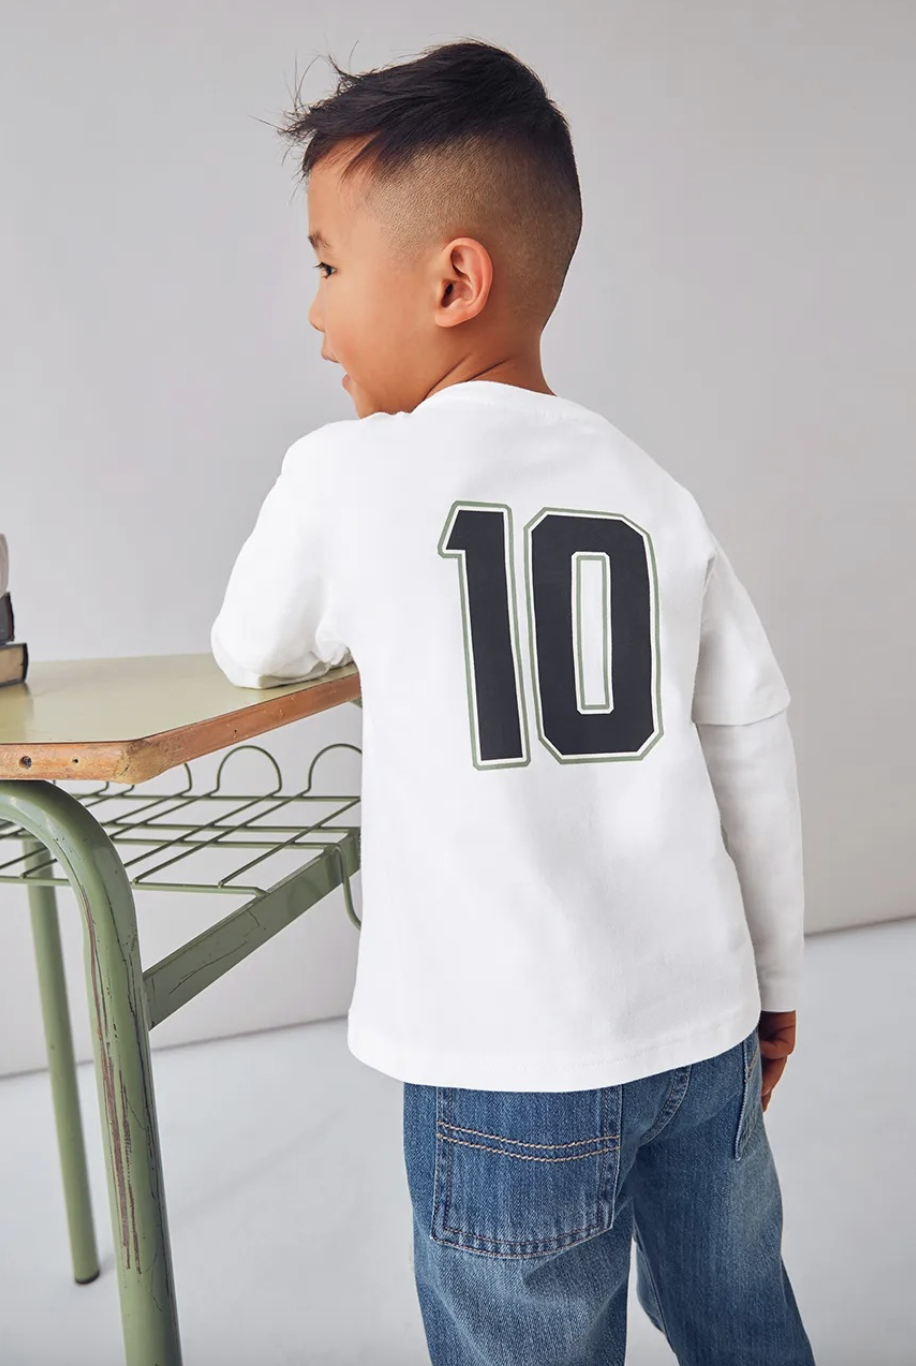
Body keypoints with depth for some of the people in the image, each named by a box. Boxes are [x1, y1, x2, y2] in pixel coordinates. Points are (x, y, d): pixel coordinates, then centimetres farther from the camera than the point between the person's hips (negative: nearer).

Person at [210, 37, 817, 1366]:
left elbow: (252, 652, 8)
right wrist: (774, 980, 16)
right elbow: (754, 743, 4)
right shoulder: (656, 492, 1)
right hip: (703, 1026, 5)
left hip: (514, 1067, -4)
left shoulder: (349, 472, -10)